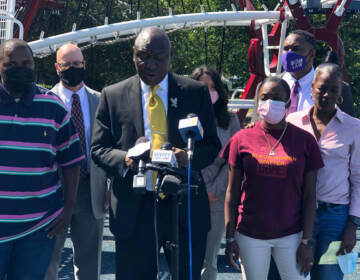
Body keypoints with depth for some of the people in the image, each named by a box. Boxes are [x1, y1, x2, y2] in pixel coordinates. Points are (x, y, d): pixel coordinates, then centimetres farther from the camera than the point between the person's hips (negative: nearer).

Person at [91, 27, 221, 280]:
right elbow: (98, 148, 6)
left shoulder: (196, 92, 5)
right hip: (133, 209, 0)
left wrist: (190, 157, -16)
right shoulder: (113, 95, 6)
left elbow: (212, 145, 7)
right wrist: (124, 160, -16)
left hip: (185, 207, 0)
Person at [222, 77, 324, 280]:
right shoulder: (242, 139, 1)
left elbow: (309, 196, 0)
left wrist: (306, 241, -4)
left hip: (291, 235, 0)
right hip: (250, 236, 1)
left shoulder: (304, 140, 0)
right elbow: (232, 192, 4)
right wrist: (230, 238, 0)